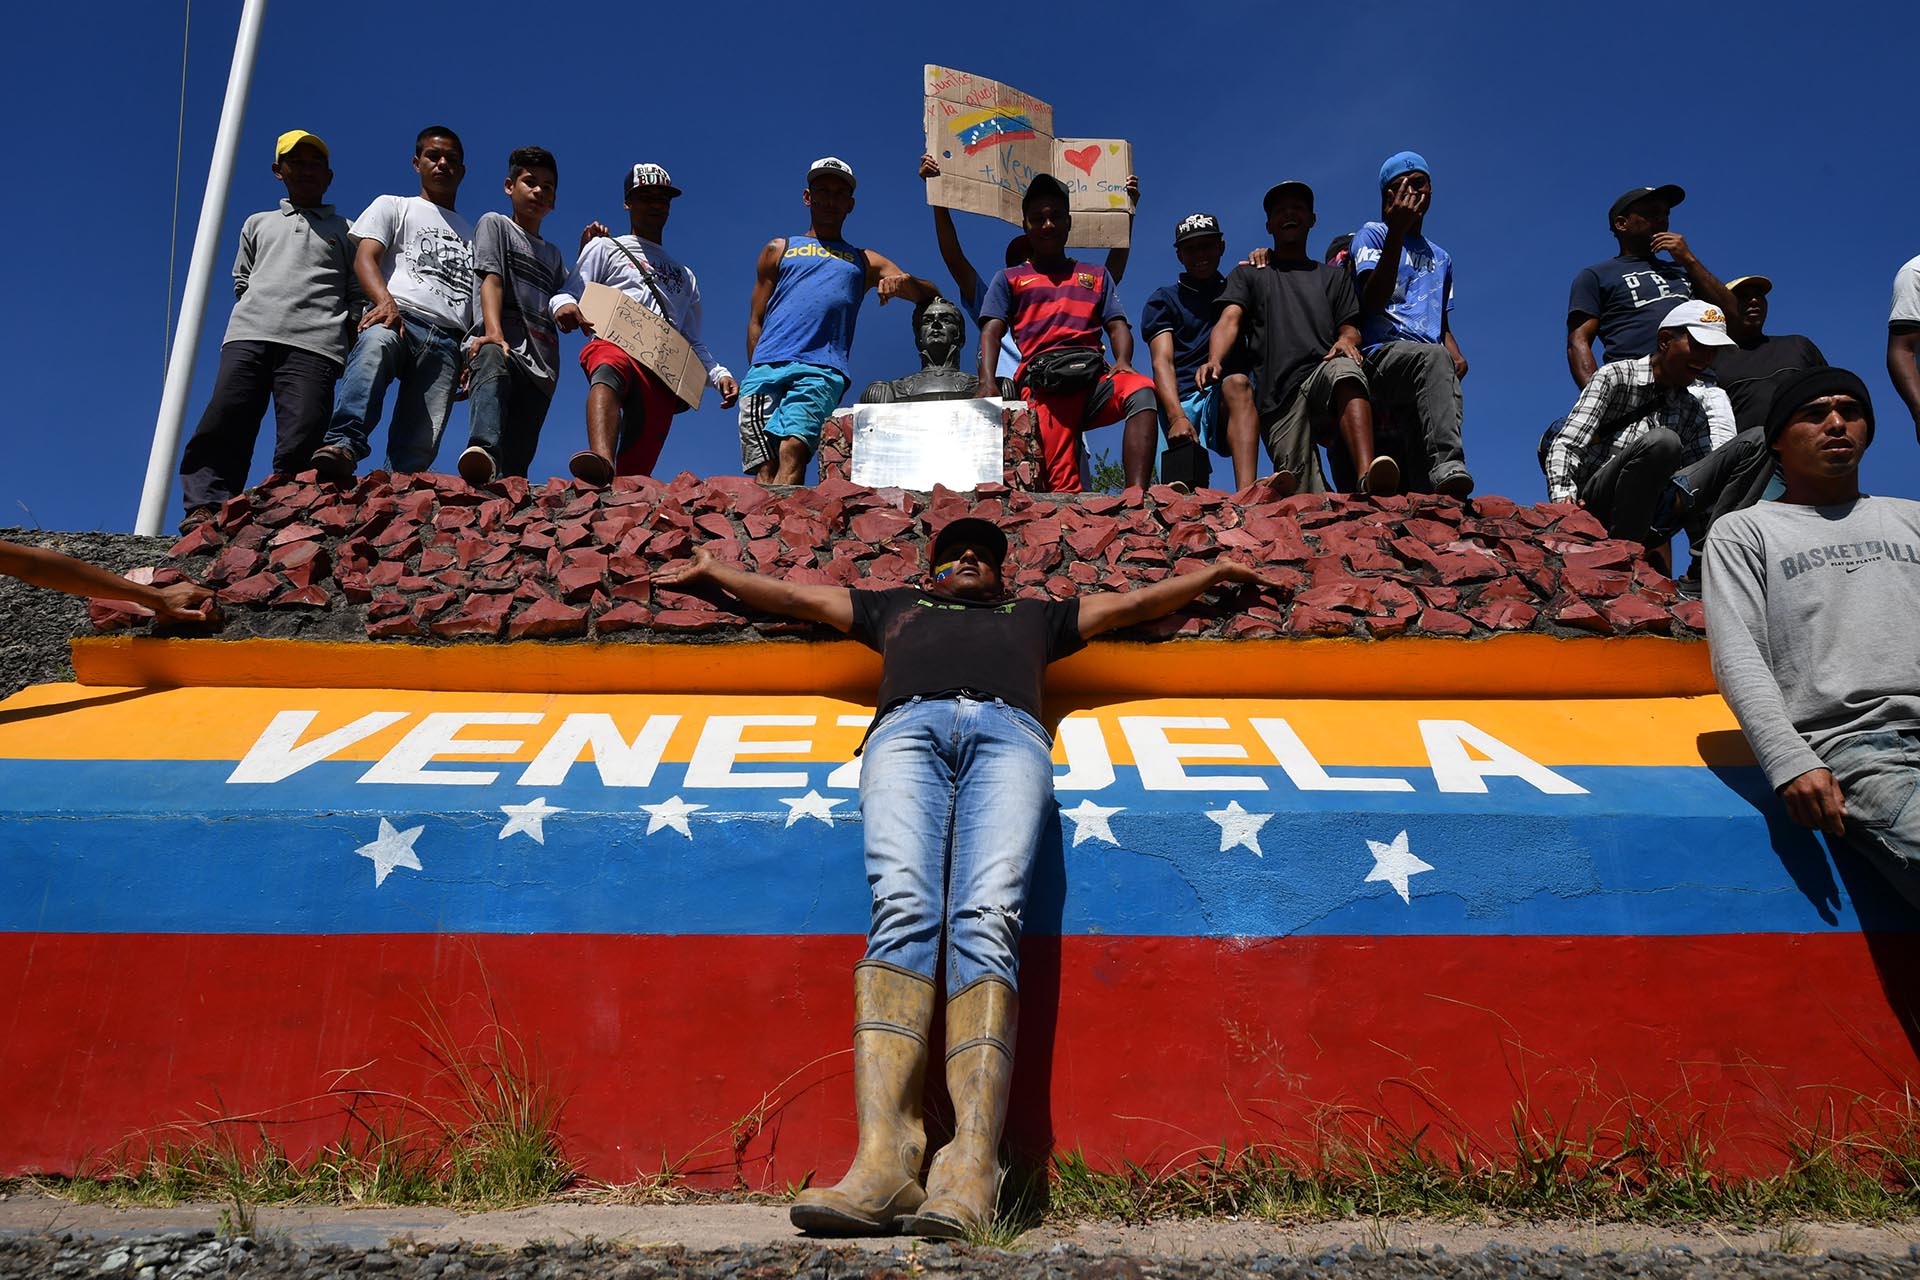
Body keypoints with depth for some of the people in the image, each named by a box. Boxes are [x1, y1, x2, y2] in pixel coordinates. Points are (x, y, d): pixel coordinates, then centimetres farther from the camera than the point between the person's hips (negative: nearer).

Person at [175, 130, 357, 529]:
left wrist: (354, 349, 0)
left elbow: (359, 298, 15)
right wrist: (256, 317, 11)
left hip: (313, 345, -2)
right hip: (248, 336, 2)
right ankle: (204, 509, -25)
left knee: (300, 443, -20)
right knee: (221, 426, -17)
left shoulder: (346, 232, 24)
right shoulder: (258, 224, 33)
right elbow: (242, 284, 29)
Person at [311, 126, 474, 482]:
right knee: (374, 346, -40)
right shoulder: (393, 207, 24)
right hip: (397, 319, -3)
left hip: (448, 340, 3)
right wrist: (386, 301, -16)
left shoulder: (472, 234, 35)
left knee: (419, 448, -15)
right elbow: (364, 258, 6)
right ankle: (344, 445, -57)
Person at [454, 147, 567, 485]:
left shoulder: (553, 254, 34)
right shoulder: (495, 224, 19)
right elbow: (491, 280, 0)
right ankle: (483, 451, -68)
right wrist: (494, 333, -18)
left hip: (541, 365, 6)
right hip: (503, 344, -6)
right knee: (492, 365, -43)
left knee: (516, 463, -10)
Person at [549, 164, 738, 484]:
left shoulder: (684, 275, 37)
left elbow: (693, 343, 32)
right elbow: (569, 294, 12)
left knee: (635, 471, -14)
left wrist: (719, 374, 13)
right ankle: (602, 462, -68)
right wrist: (563, 305, -13)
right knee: (610, 371, -43)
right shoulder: (606, 248, 26)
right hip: (615, 344, -4)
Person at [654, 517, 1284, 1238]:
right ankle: (883, 1162, -42)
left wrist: (1216, 571, 52)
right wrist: (712, 570, 51)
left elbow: (1133, 603, 49)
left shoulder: (1035, 617, 43)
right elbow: (794, 597, 48)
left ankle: (971, 1170, -43)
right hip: (909, 727, 0)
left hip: (1008, 734, 0)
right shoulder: (898, 607, 43)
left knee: (985, 921, -28)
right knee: (902, 911, -29)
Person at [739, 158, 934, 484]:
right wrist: (758, 373, 3)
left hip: (821, 371, -1)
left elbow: (929, 296, 21)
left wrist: (903, 282, -3)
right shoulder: (778, 249, 28)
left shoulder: (865, 261, 30)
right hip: (767, 364, 1)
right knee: (765, 466, -14)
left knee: (793, 451, -26)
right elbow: (756, 321, 20)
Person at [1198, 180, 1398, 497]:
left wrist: (1347, 340, -9)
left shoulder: (1335, 276, 31)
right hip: (1277, 399, 0)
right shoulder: (1248, 274, 26)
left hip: (1323, 374, 0)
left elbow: (1350, 327, 18)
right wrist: (1214, 361, -15)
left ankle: (1369, 478, -58)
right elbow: (1230, 320, 7)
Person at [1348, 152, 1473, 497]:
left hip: (1430, 360, 7)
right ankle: (1447, 462, -55)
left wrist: (1457, 356, 9)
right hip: (1381, 354, -6)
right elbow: (1373, 302, -4)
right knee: (1434, 356, -38)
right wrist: (1397, 231, -10)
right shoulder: (1372, 234, 13)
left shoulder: (1441, 258, 32)